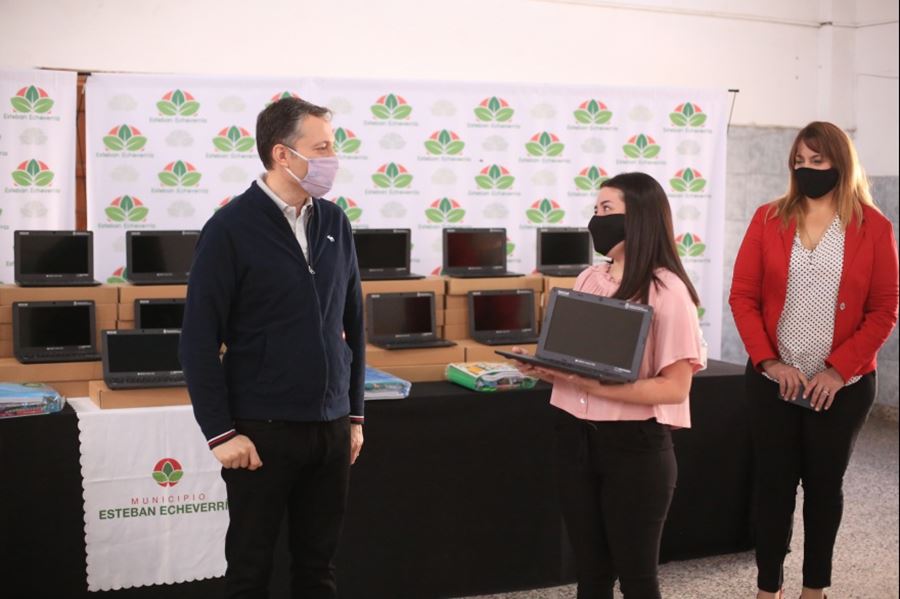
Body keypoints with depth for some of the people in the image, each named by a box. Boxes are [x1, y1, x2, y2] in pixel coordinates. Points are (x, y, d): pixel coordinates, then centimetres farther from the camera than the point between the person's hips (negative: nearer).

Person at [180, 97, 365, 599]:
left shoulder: (335, 223, 6)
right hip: (262, 428, -5)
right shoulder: (231, 228, -9)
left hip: (331, 426, 5)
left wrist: (355, 414, 11)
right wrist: (220, 432, -12)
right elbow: (200, 339, -10)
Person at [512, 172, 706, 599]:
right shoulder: (588, 279, 8)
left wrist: (598, 387, -24)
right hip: (575, 438, 6)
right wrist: (546, 368, -6)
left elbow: (675, 387, -15)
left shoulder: (666, 289, -11)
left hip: (635, 445, -6)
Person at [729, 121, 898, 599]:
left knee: (825, 483, 12)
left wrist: (838, 370, -12)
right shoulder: (768, 219, 1)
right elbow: (742, 296, -1)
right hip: (773, 381, 1)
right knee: (773, 483, 6)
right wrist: (768, 362, -11)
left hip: (843, 387, 0)